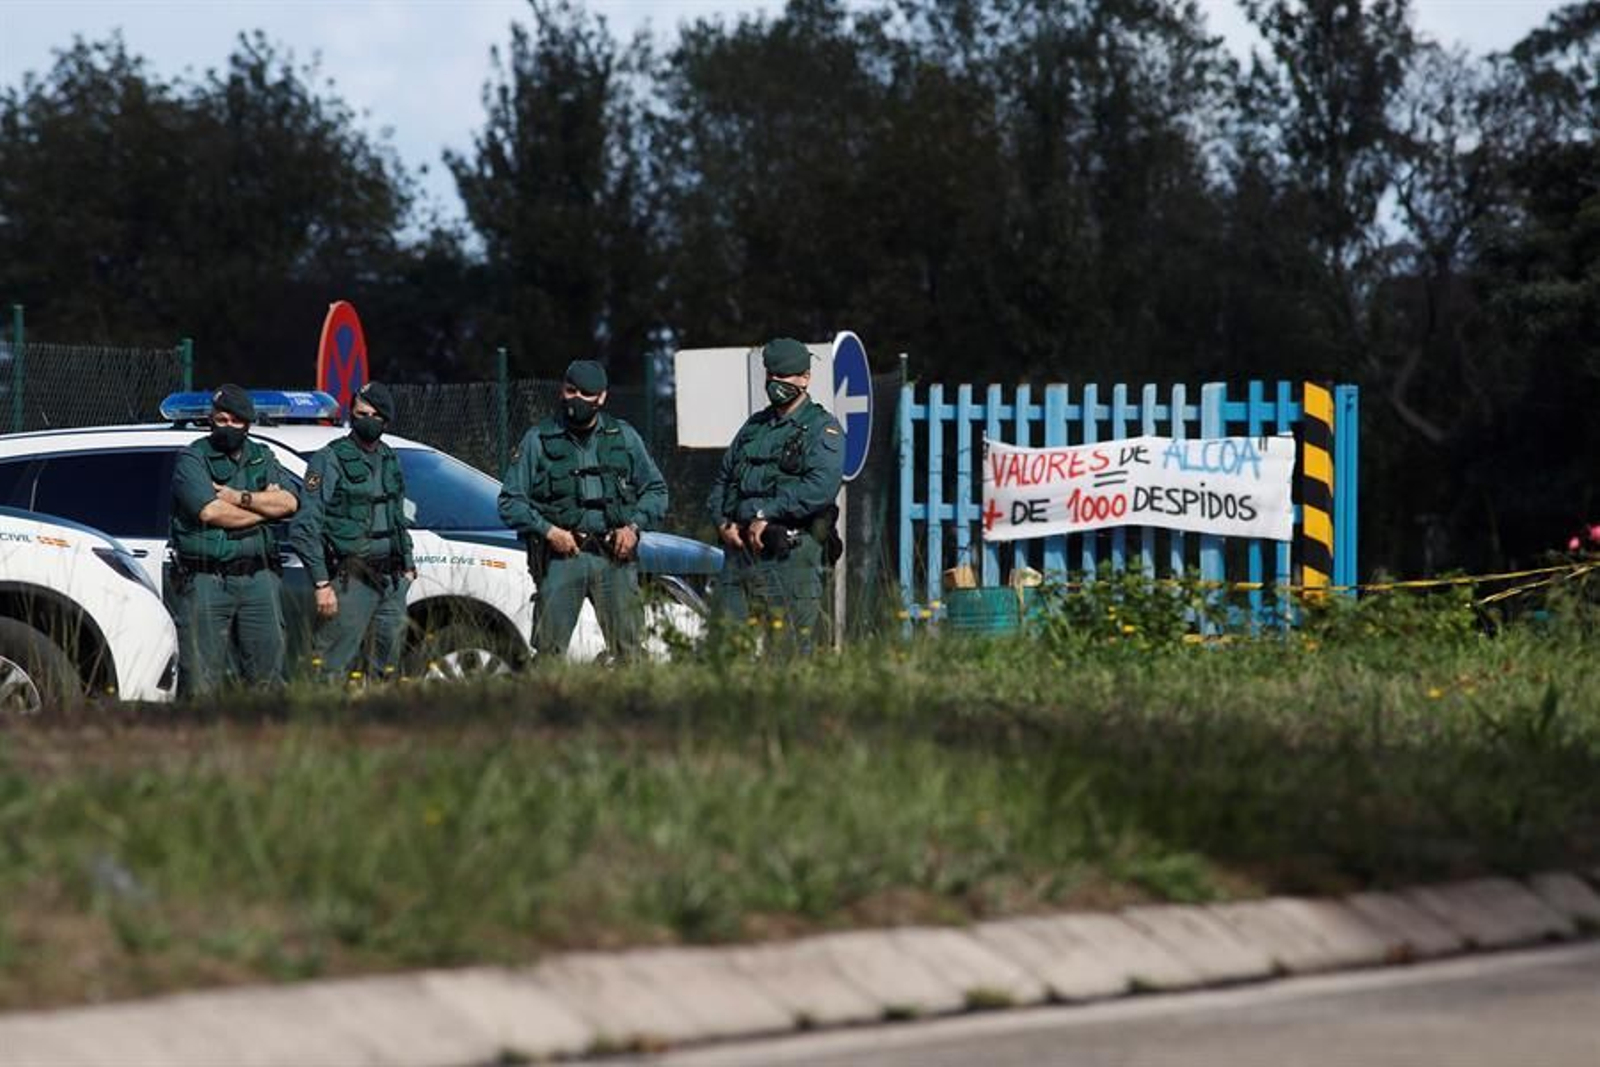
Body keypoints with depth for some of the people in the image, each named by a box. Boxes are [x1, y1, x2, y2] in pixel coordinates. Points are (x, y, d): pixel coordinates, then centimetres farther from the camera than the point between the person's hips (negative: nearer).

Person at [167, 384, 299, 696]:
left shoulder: (263, 458, 15)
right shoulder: (192, 459, 0)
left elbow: (289, 503, 0)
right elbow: (210, 512, -15)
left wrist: (239, 498, -10)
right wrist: (264, 506, -4)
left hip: (258, 578, 4)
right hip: (205, 581, -4)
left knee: (267, 671, 3)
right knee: (202, 677, -6)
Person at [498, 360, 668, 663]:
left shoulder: (624, 437, 14)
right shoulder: (539, 440, 7)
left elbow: (656, 490, 18)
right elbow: (510, 502, 5)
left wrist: (634, 526, 0)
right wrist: (548, 530, -9)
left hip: (615, 558, 2)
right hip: (561, 557, -2)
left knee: (629, 649, -4)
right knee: (549, 650, -8)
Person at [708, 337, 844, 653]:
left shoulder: (823, 429, 0)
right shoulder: (754, 426, 22)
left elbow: (820, 488, -15)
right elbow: (723, 479, 23)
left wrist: (766, 514, -15)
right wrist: (723, 521, 3)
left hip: (790, 552, -6)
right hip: (740, 548, 6)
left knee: (791, 650, -7)